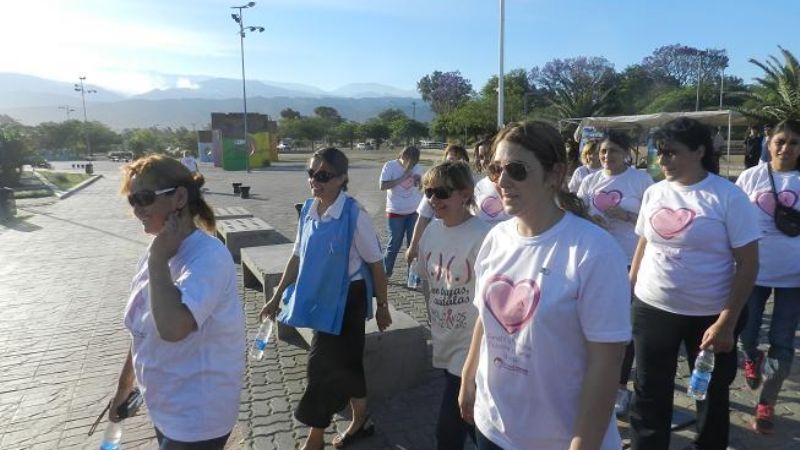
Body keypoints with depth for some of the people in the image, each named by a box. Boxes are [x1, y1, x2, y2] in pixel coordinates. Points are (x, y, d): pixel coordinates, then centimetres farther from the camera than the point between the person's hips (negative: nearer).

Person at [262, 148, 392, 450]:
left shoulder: (354, 215, -19)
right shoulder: (308, 210, 0)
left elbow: (375, 263, -12)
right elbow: (298, 257, 8)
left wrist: (382, 306, -6)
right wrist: (277, 296, 9)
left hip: (347, 297, -6)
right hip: (321, 295, 6)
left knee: (324, 364, 0)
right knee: (344, 361, 19)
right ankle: (361, 420, 40)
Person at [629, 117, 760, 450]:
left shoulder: (728, 196, -11)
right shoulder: (654, 193, 2)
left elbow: (748, 264, -11)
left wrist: (727, 322, -14)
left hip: (709, 315, -3)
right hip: (651, 309, 3)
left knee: (712, 395, 18)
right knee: (649, 395, 12)